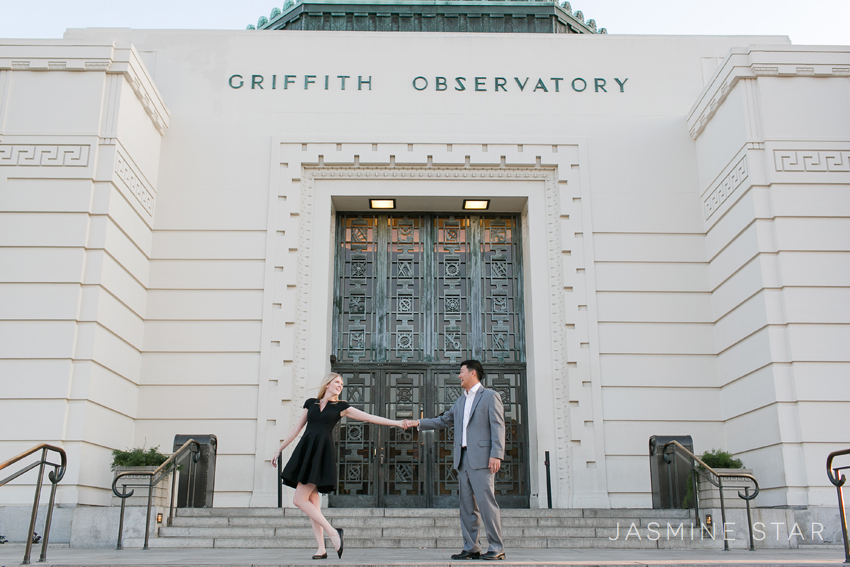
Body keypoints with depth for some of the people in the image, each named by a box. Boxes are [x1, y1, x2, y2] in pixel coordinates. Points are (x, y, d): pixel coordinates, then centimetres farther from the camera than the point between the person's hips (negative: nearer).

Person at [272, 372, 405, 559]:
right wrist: (279, 449, 19)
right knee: (312, 501, 2)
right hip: (304, 451, 4)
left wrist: (396, 423, -1)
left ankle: (333, 532, -7)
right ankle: (321, 549, 6)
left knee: (299, 499, -15)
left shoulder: (341, 407, 7)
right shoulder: (310, 403, 14)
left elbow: (369, 417, 5)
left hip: (321, 453, -4)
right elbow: (297, 428, 19)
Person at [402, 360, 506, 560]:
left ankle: (496, 549, -4)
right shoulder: (461, 401, 22)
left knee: (486, 502, -10)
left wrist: (496, 455, -17)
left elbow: (498, 427, -8)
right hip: (463, 459, 8)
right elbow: (443, 421, 26)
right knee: (467, 506, 8)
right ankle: (471, 548, 12)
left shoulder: (490, 396, -1)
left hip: (481, 459, -8)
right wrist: (418, 423, 17)